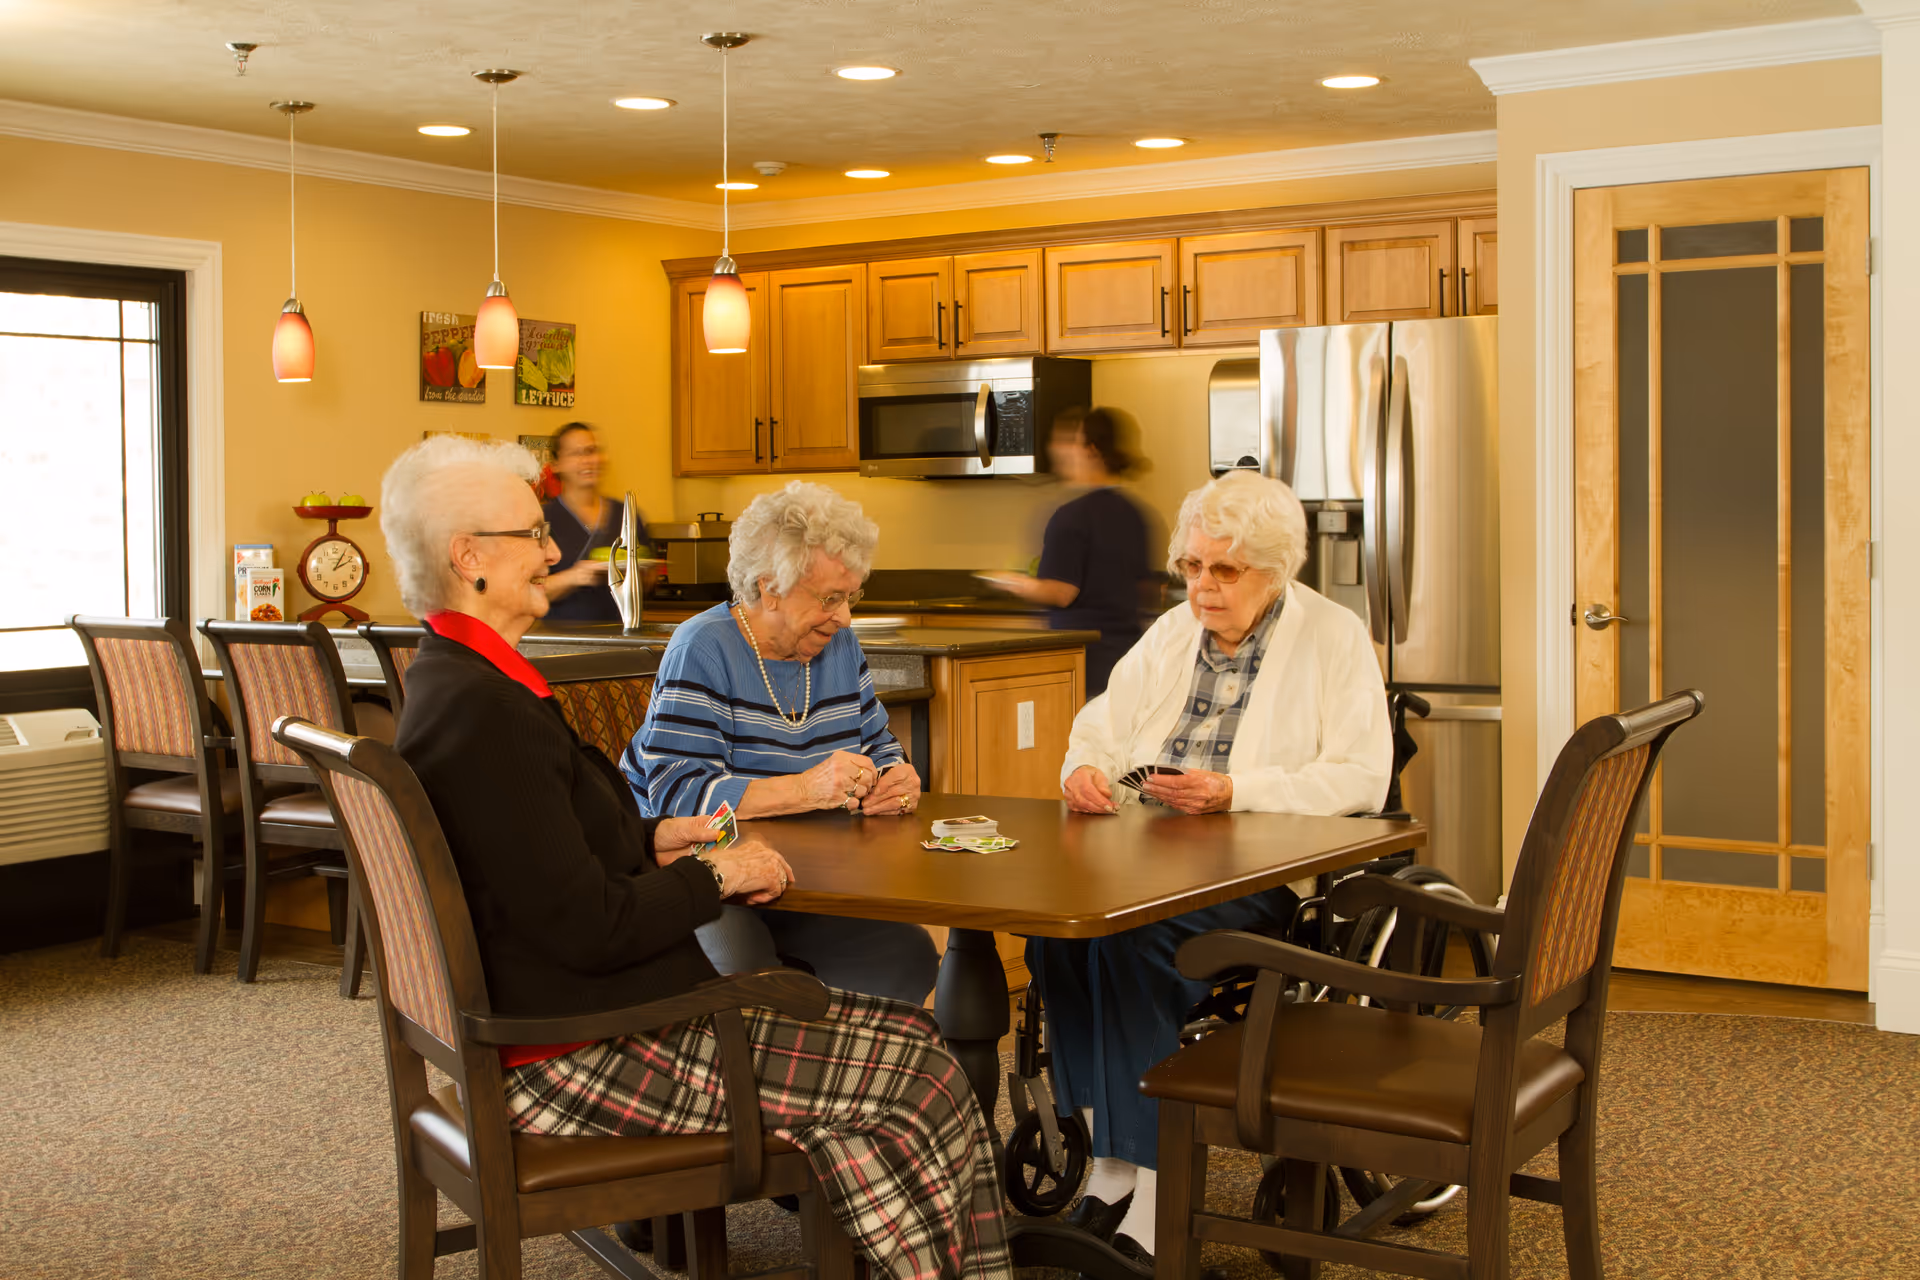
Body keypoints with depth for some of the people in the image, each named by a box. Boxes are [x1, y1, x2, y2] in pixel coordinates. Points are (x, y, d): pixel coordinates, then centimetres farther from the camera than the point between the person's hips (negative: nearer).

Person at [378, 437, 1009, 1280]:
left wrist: (651, 839, 8)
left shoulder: (450, 680, 11)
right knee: (919, 1071, -8)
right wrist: (716, 876, -8)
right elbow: (591, 929, -23)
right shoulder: (484, 712, -23)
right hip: (576, 1060, -10)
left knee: (902, 1040, 4)